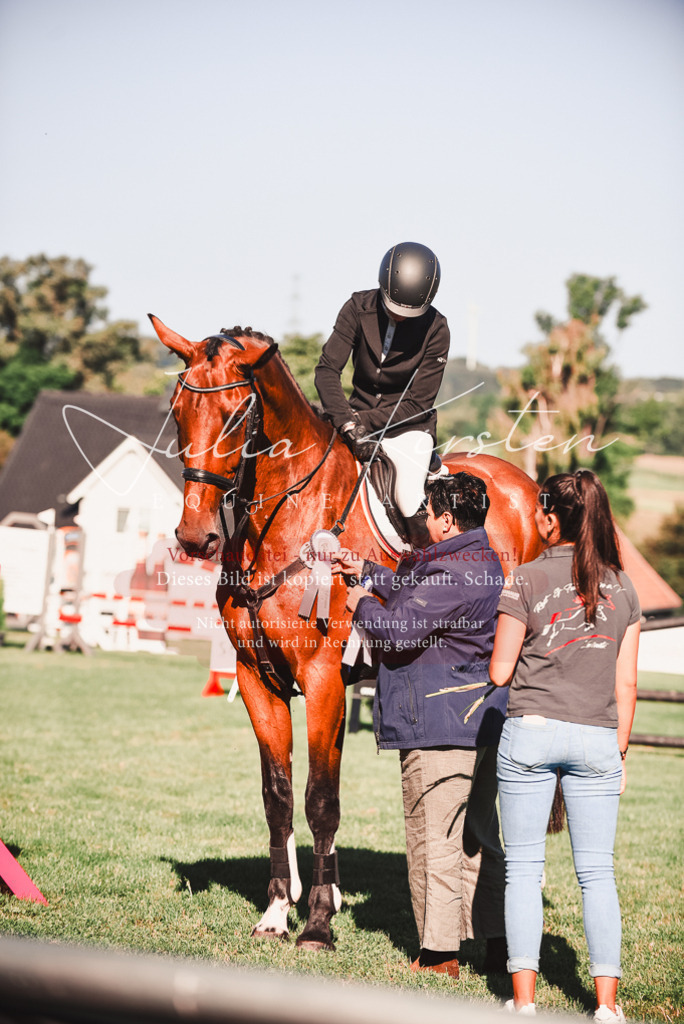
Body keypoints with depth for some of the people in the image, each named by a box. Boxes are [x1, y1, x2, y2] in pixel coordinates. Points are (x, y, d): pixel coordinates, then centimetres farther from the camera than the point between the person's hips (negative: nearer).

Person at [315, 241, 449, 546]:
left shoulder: (436, 330, -12)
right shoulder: (359, 308, -8)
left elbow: (417, 404, -12)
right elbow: (327, 370, -14)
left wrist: (364, 421, -23)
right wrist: (348, 425, -29)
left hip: (408, 427, -3)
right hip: (358, 414, 3)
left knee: (411, 506, -25)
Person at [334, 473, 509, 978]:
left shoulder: (450, 572, -20)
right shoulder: (484, 560, 13)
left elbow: (397, 630, -22)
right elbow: (419, 592, 28)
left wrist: (363, 604, -3)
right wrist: (368, 570, 31)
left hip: (438, 726, -10)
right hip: (482, 722, 10)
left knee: (434, 838, -1)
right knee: (479, 837, 15)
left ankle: (440, 952, 5)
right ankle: (498, 942, 19)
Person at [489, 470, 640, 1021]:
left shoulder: (527, 581, -6)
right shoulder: (622, 587, 5)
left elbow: (499, 672, -4)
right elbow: (627, 682, 6)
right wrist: (620, 749, 14)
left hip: (531, 732, -3)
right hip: (597, 738, 3)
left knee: (523, 867, 4)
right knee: (597, 872, 7)